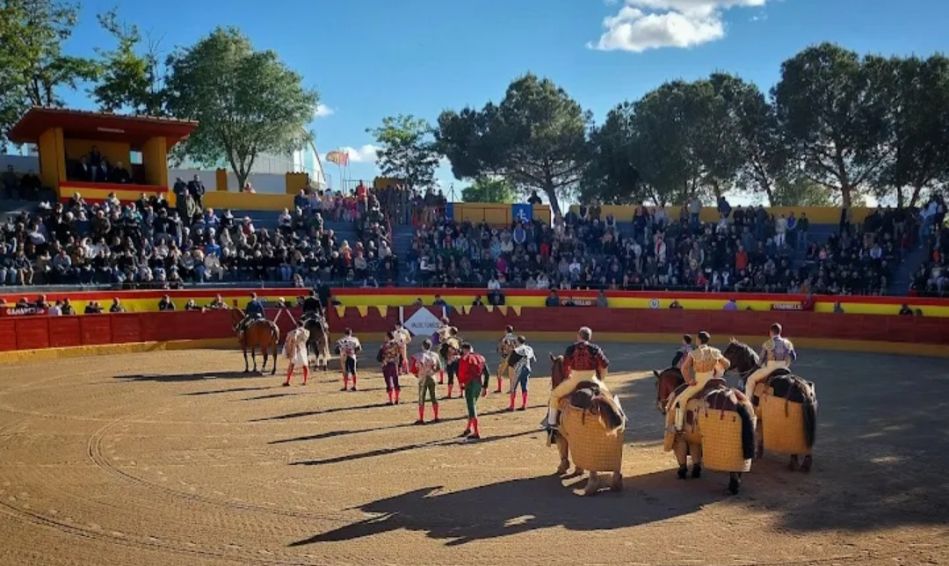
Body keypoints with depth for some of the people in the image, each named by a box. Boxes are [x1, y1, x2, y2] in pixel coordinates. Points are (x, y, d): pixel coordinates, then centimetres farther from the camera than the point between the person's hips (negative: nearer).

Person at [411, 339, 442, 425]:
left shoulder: (419, 356, -15)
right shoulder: (435, 355, -2)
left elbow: (413, 369, -19)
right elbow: (439, 367, 6)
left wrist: (416, 374, 1)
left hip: (422, 379, -4)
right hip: (432, 378, 4)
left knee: (421, 399, 3)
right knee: (433, 397, 13)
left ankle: (421, 419, 4)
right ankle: (436, 417, 18)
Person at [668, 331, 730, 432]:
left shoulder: (693, 354, -13)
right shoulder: (715, 352, -1)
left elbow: (684, 368, -20)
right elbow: (726, 364, 11)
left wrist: (689, 381, -10)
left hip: (698, 384, -4)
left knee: (681, 399, 11)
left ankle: (679, 426, 10)